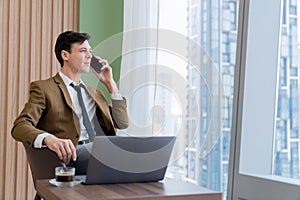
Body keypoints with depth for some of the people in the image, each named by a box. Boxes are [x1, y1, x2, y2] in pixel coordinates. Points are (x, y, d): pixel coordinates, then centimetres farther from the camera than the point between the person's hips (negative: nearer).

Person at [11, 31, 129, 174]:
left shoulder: (94, 92, 29)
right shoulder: (43, 88, 8)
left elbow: (122, 123, 22)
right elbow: (19, 126, -6)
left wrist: (110, 84, 17)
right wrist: (49, 139, -29)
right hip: (72, 154, -6)